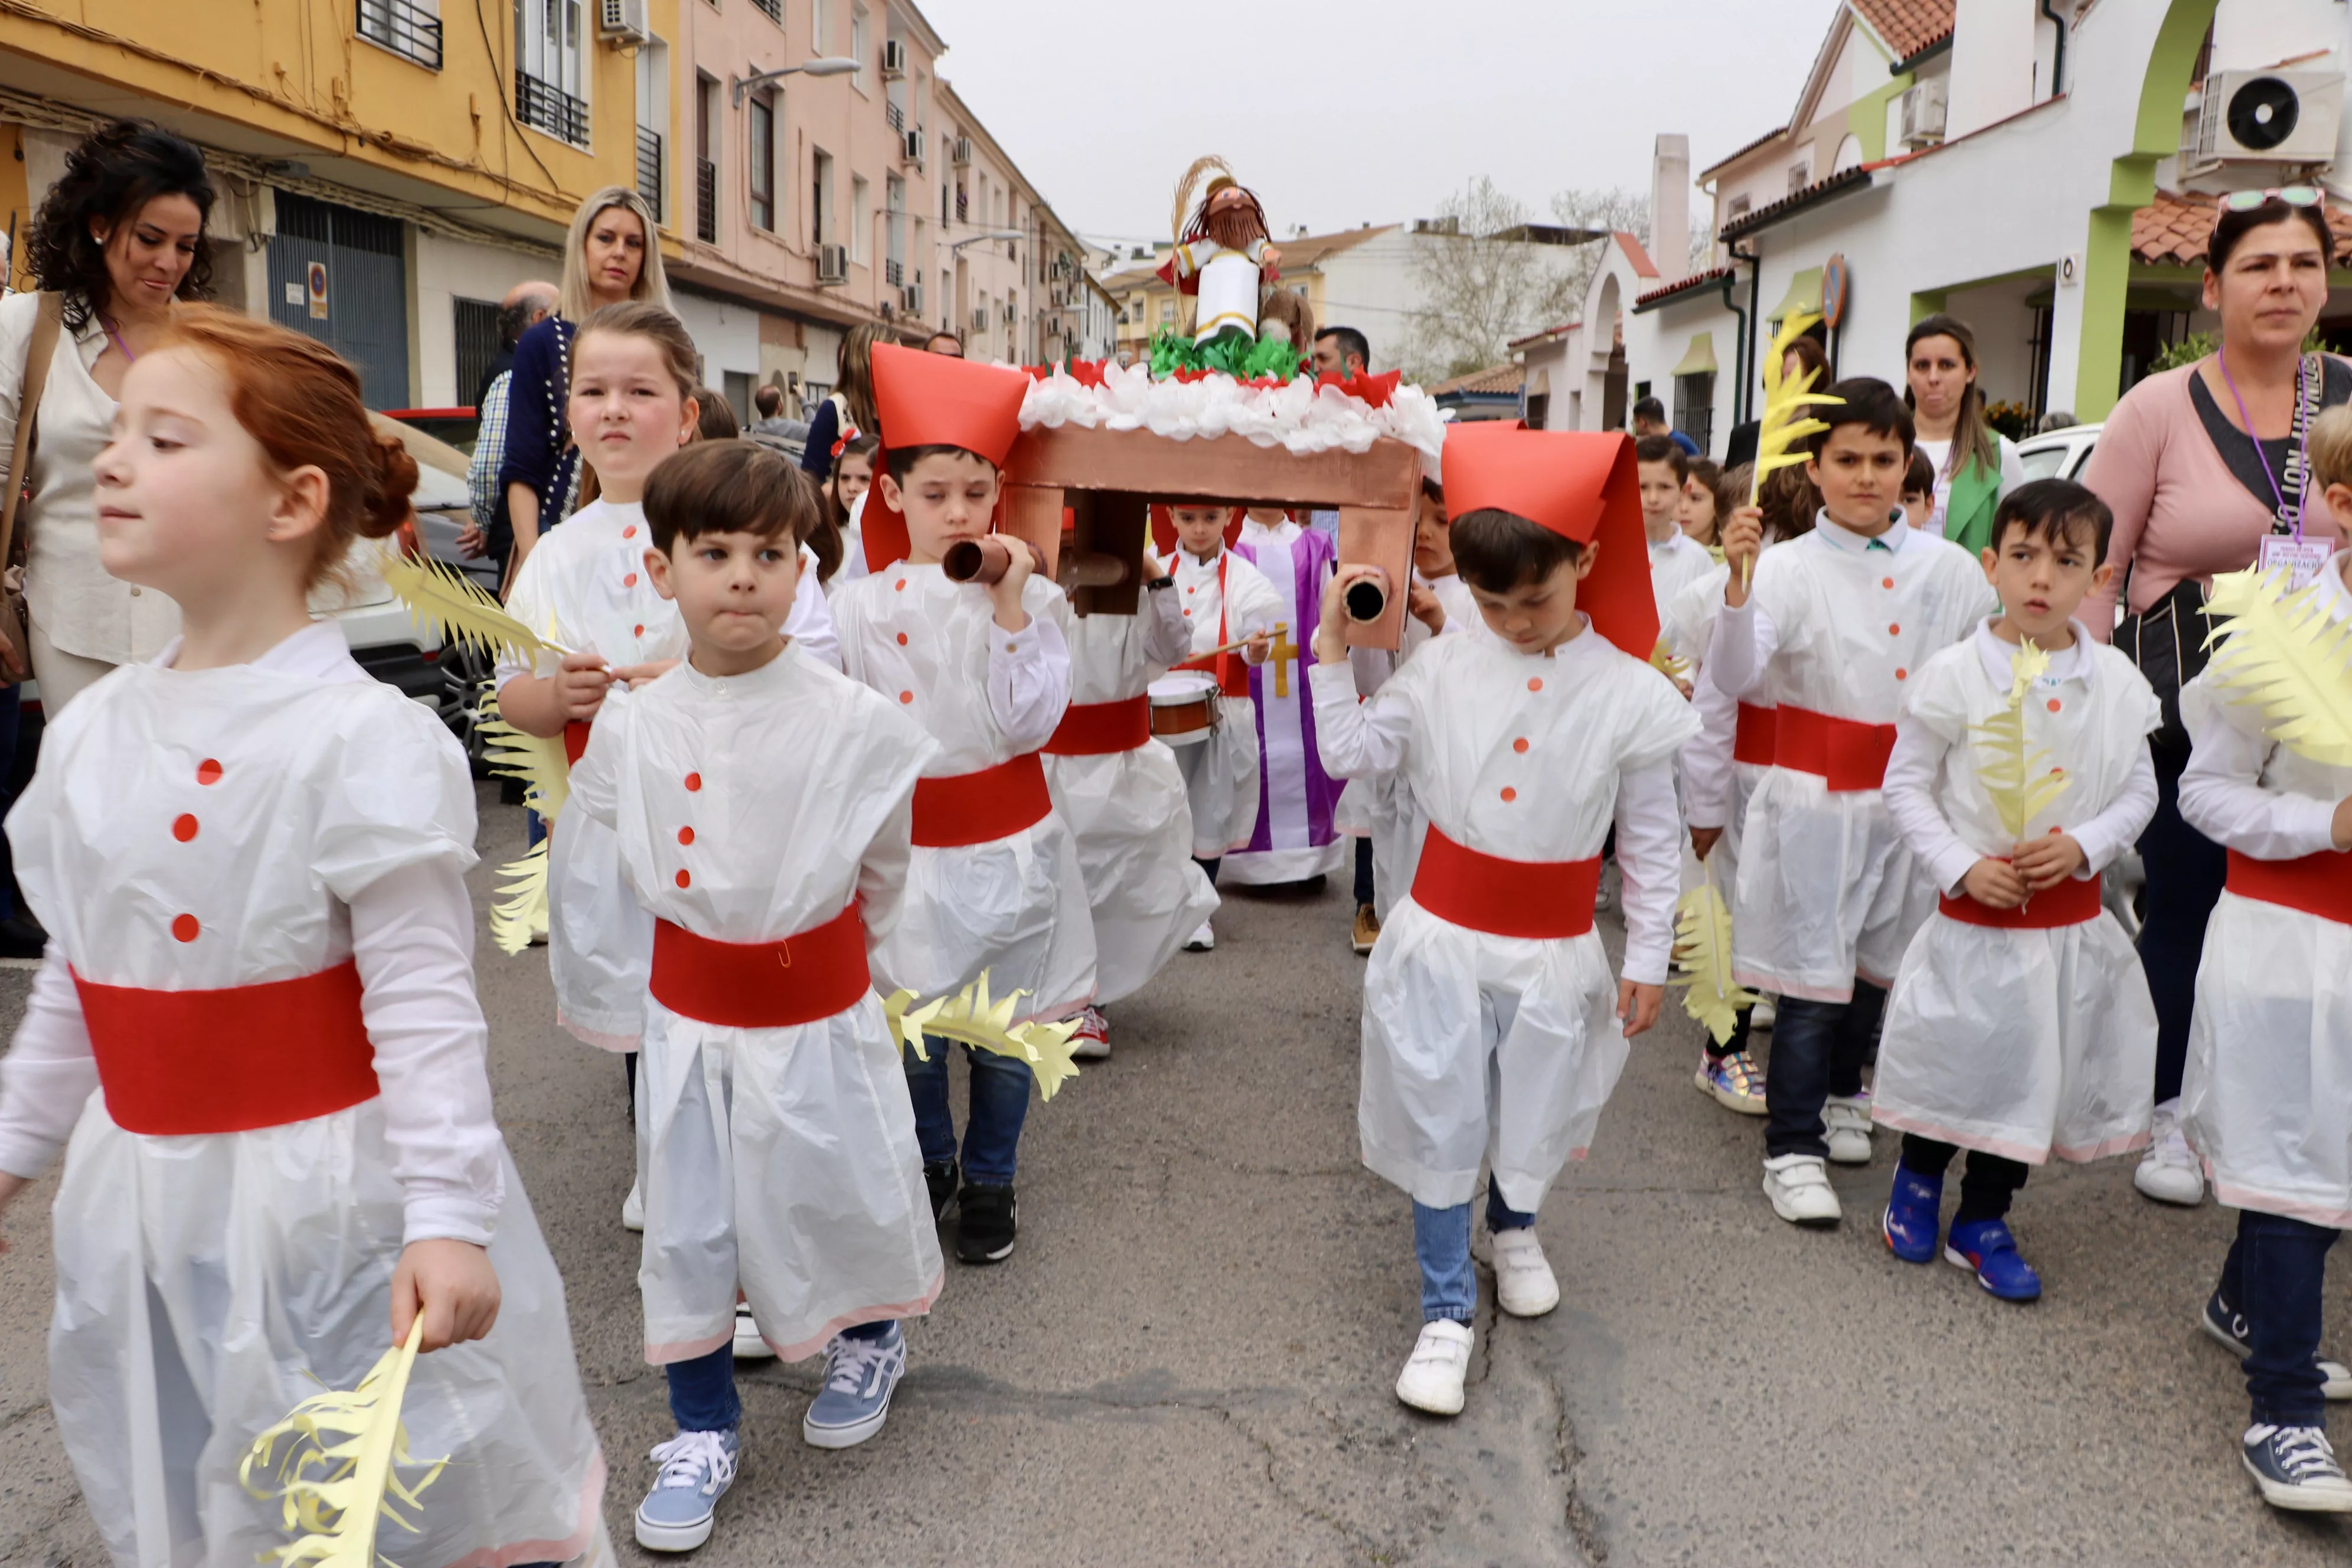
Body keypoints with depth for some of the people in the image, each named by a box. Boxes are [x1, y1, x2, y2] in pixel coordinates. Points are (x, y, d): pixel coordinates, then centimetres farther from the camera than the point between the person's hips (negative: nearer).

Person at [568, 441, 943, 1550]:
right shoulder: (630, 724, -7)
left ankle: (871, 1341, 47)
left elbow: (883, 873, 0)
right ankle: (703, 1429, 32)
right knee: (686, 1226, 10)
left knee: (837, 1196, 15)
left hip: (815, 1010, -2)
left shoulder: (853, 722, -15)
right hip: (688, 1010, 3)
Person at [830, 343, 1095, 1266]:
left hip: (1007, 842, -1)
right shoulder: (861, 605, -2)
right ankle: (930, 1164, 38)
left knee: (1004, 1027, 10)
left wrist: (1009, 612, -22)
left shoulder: (1031, 596, -6)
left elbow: (1030, 725, -16)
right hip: (908, 842, 1)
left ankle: (989, 1180, 31)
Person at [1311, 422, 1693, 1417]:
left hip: (1552, 953, 0)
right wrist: (1333, 645, -6)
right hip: (1440, 939, 0)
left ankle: (1514, 1227, 53)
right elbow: (1352, 752, 0)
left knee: (1534, 1116, 19)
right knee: (1438, 1129, 5)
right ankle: (1447, 1312, 23)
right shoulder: (1443, 670, -4)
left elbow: (1650, 839, -2)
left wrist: (1648, 958, 0)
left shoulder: (1633, 696, -8)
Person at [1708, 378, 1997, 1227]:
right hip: (1816, 800, -4)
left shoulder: (1950, 568, 5)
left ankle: (1841, 1094, 41)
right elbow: (1732, 677, -21)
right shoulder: (1790, 566, -7)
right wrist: (1738, 581, -33)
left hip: (1909, 798, 4)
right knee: (1813, 973, -2)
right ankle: (1791, 1148, 9)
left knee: (1874, 962, 18)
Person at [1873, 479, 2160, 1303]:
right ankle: (1917, 1181, 37)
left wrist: (2083, 845, -13)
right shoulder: (1952, 676, -10)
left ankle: (1983, 1221, 30)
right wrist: (1962, 866, -15)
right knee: (1954, 1059, 9)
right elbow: (1906, 785, -6)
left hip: (2071, 916, 3)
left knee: (2033, 1071, 11)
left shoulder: (2116, 683, -2)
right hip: (1972, 910, -3)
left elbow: (2139, 790, 5)